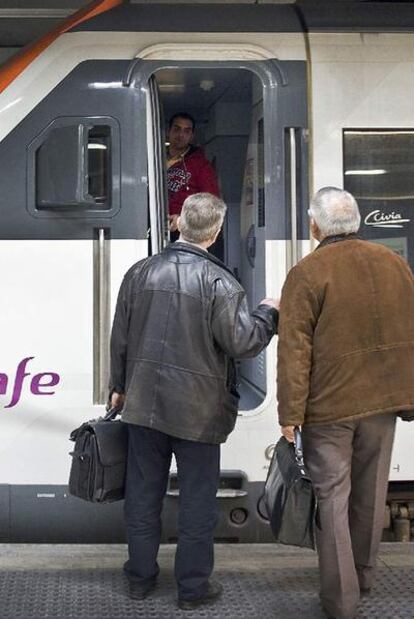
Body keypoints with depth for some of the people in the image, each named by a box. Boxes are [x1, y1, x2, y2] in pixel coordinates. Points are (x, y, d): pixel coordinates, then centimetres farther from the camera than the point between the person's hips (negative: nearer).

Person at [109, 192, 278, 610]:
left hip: (144, 402, 4)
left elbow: (120, 337, 7)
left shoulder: (141, 272, 0)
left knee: (143, 492, 15)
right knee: (197, 498, 9)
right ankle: (193, 587, 18)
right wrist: (267, 313, 3)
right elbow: (242, 342, -16)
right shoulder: (219, 282, -15)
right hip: (197, 410, -4)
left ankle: (140, 578, 27)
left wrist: (119, 385, 21)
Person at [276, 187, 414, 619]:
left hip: (329, 406, -5)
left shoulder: (307, 274, -12)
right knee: (369, 493, 18)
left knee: (332, 497, 4)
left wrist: (290, 413, -10)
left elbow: (294, 351, -15)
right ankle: (363, 575, 35)